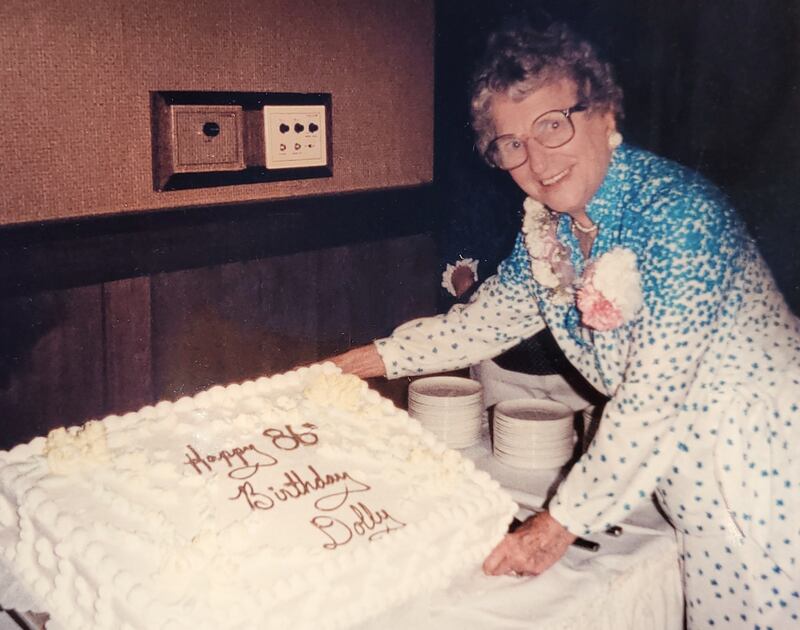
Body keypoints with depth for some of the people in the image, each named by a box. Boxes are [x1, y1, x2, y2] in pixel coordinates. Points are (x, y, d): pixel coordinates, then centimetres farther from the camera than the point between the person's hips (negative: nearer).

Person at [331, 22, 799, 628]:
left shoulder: (676, 212, -26)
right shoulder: (546, 226, -2)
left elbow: (653, 395, -27)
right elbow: (486, 319, 11)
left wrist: (560, 524, -22)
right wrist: (362, 362, 8)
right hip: (690, 466, 6)